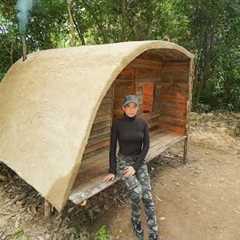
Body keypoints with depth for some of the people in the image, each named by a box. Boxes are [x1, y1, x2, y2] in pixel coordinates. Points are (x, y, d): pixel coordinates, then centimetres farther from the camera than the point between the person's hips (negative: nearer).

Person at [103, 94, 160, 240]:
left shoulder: (143, 123, -5)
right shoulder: (117, 124, -11)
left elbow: (146, 146, -5)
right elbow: (112, 147, -6)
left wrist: (135, 166, -13)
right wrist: (112, 171, -6)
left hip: (140, 161, 2)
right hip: (123, 161, -2)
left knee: (147, 195, -12)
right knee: (137, 192, -22)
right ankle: (135, 220, 9)